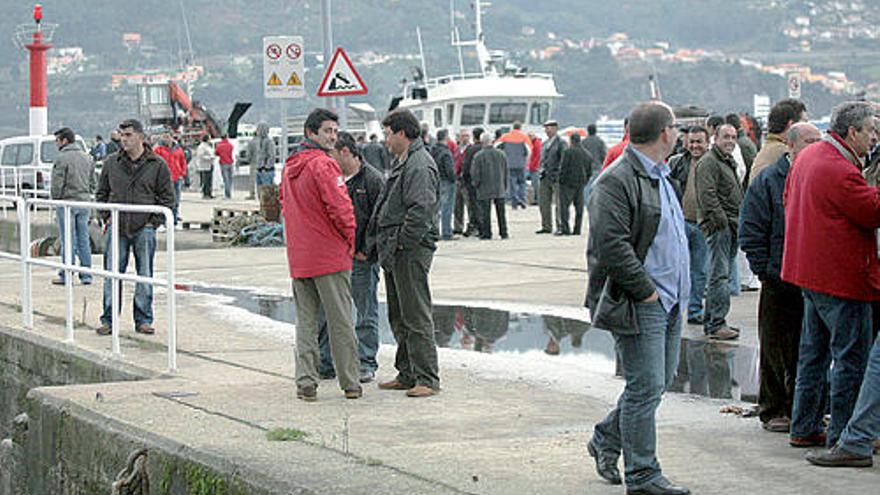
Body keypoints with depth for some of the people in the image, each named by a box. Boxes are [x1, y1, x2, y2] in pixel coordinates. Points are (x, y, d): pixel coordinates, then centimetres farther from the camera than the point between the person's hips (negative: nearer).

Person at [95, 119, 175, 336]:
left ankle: (143, 320, 12)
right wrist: (106, 217, 3)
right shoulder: (111, 163, 6)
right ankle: (109, 320, 8)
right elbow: (101, 193, 15)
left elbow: (167, 198, 4)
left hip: (144, 229, -1)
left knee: (145, 276, 4)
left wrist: (153, 221, -4)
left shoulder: (157, 165, 0)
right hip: (116, 229, 1)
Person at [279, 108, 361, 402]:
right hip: (331, 255, -7)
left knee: (305, 320, 10)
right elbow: (340, 208, -19)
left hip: (299, 256, 7)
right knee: (341, 321, 1)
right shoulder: (324, 165, -14)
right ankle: (350, 383, 6)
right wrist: (350, 238, -3)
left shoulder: (289, 166, 11)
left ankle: (306, 382, 5)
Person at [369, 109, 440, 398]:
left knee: (416, 317, -9)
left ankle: (427, 379, -6)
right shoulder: (399, 163, 18)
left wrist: (400, 244, -21)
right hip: (395, 250, 11)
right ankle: (407, 375, 24)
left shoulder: (420, 166, -15)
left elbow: (421, 211, -23)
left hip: (411, 251, -11)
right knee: (398, 317, 15)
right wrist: (382, 244, 17)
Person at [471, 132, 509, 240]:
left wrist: (476, 184, 8)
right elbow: (506, 170, 9)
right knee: (501, 212, 10)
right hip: (499, 189, 4)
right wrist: (505, 185, 17)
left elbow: (474, 173, -9)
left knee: (485, 212, 2)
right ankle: (503, 232, 12)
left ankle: (486, 233, 1)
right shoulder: (500, 154, 2)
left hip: (484, 189, -4)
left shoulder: (478, 156, -11)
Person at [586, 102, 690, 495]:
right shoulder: (616, 181, -16)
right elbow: (611, 245, -22)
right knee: (646, 387, -5)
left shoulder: (660, 175, 17)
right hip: (638, 303, -10)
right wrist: (645, 290, -17)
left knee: (658, 381, 15)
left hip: (669, 300, 10)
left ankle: (606, 440, 32)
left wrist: (677, 291, 16)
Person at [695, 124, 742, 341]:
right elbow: (707, 195, -19)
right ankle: (716, 325, -14)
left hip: (731, 227, 10)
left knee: (722, 275, 13)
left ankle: (712, 321, 19)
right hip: (719, 227, -10)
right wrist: (721, 221, -21)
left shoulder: (728, 162, 23)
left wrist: (739, 223, 19)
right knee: (719, 276, -13)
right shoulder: (708, 162, -9)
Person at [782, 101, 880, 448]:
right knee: (851, 356, -3)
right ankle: (842, 437, -1)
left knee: (814, 351, 17)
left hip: (811, 272, 10)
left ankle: (804, 428, 23)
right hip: (841, 277, -10)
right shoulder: (841, 171, -22)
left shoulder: (807, 156, 9)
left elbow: (789, 198, 21)